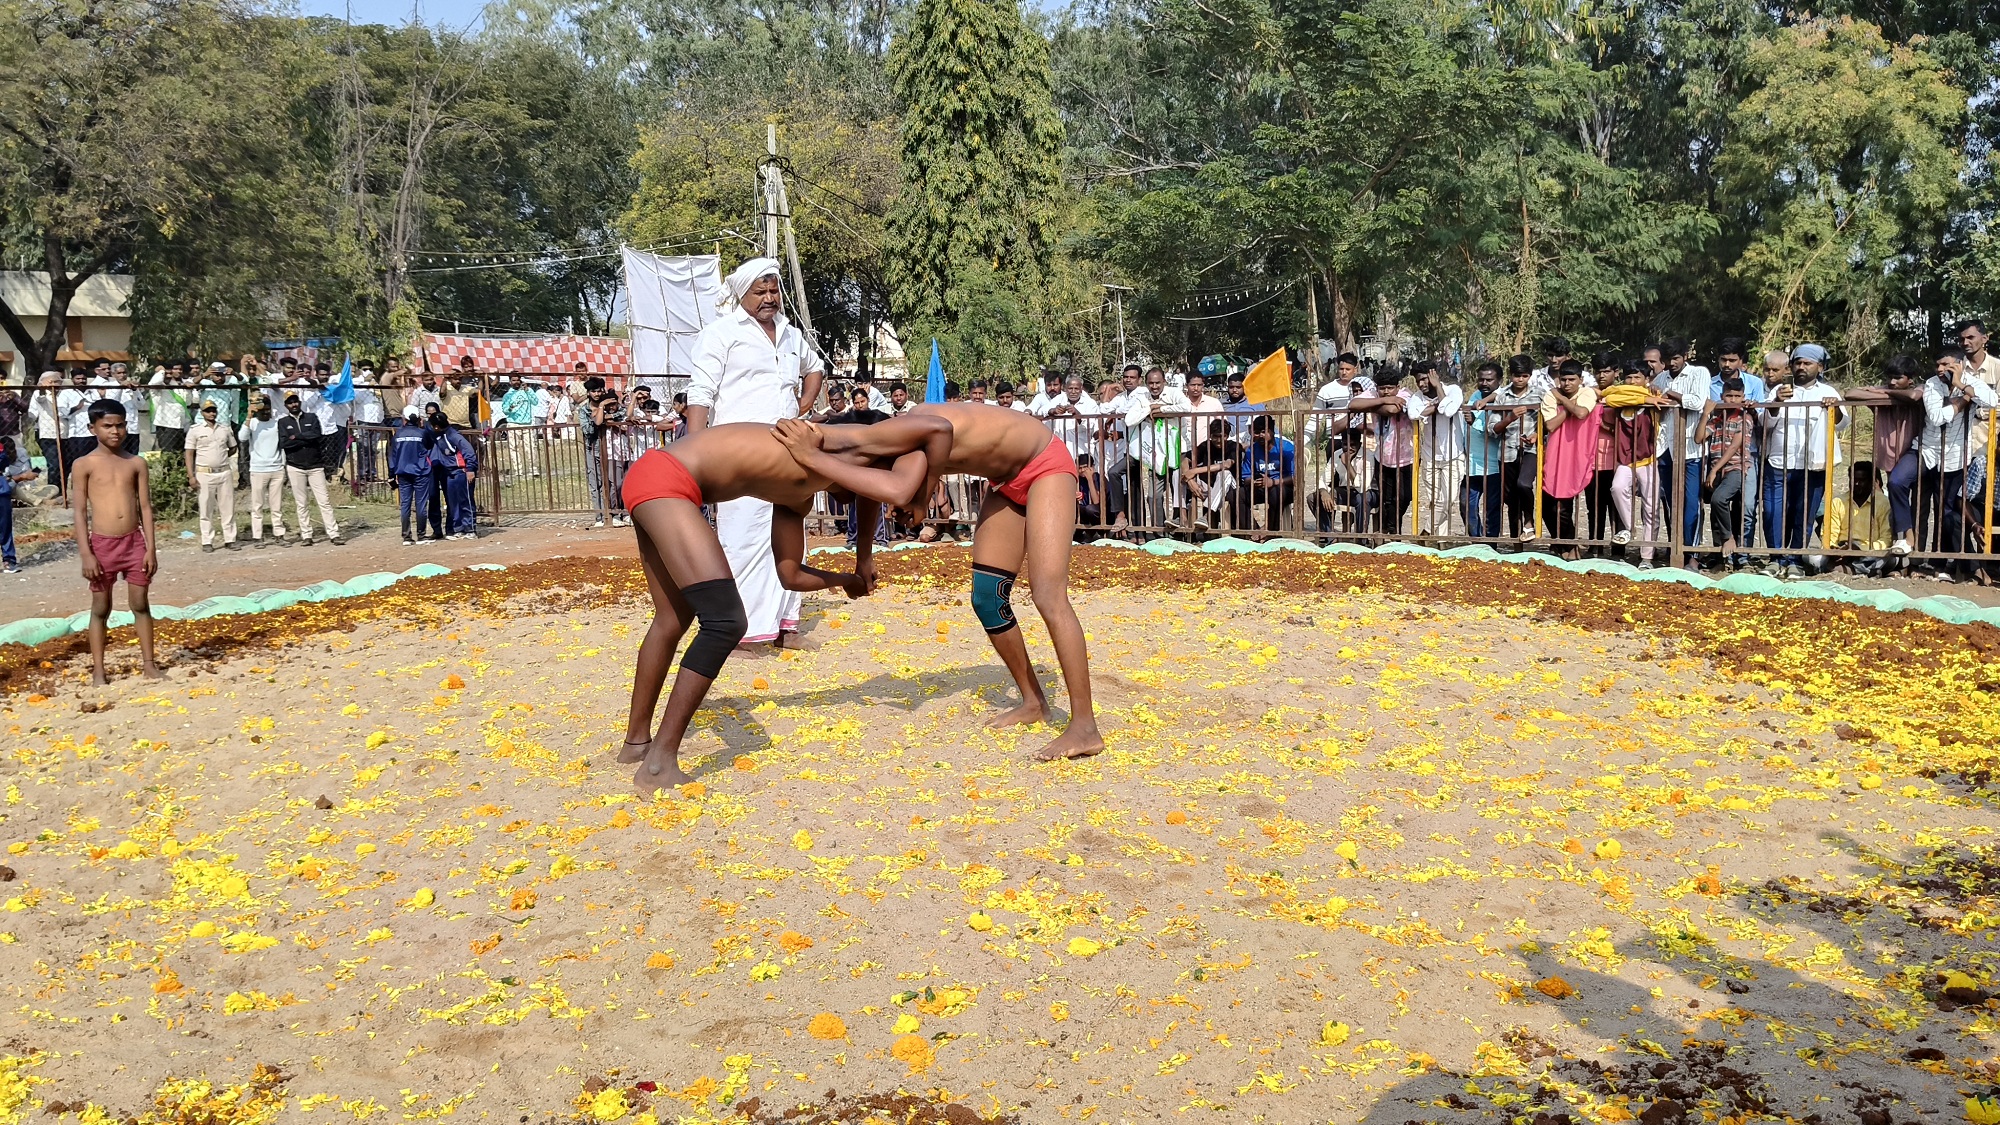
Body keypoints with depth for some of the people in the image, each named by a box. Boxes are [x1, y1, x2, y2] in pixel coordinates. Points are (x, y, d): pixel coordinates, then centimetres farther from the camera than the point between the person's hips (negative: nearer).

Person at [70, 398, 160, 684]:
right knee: (101, 608, 7)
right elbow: (80, 511, -4)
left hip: (134, 541, 2)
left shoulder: (136, 463, 5)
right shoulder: (84, 465, -3)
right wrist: (85, 553, -9)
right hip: (102, 544, -2)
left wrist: (151, 548, 0)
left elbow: (145, 507, 6)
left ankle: (148, 663, 16)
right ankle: (98, 670, 14)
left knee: (140, 604, 8)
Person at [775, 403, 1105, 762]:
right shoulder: (894, 442, -9)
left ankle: (1085, 727, -19)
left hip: (1046, 465, -9)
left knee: (1049, 598, -20)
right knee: (987, 599, 5)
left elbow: (899, 493, -53)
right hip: (1009, 482, 9)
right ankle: (1033, 702, 21)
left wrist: (813, 458, -47)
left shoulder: (912, 438, -35)